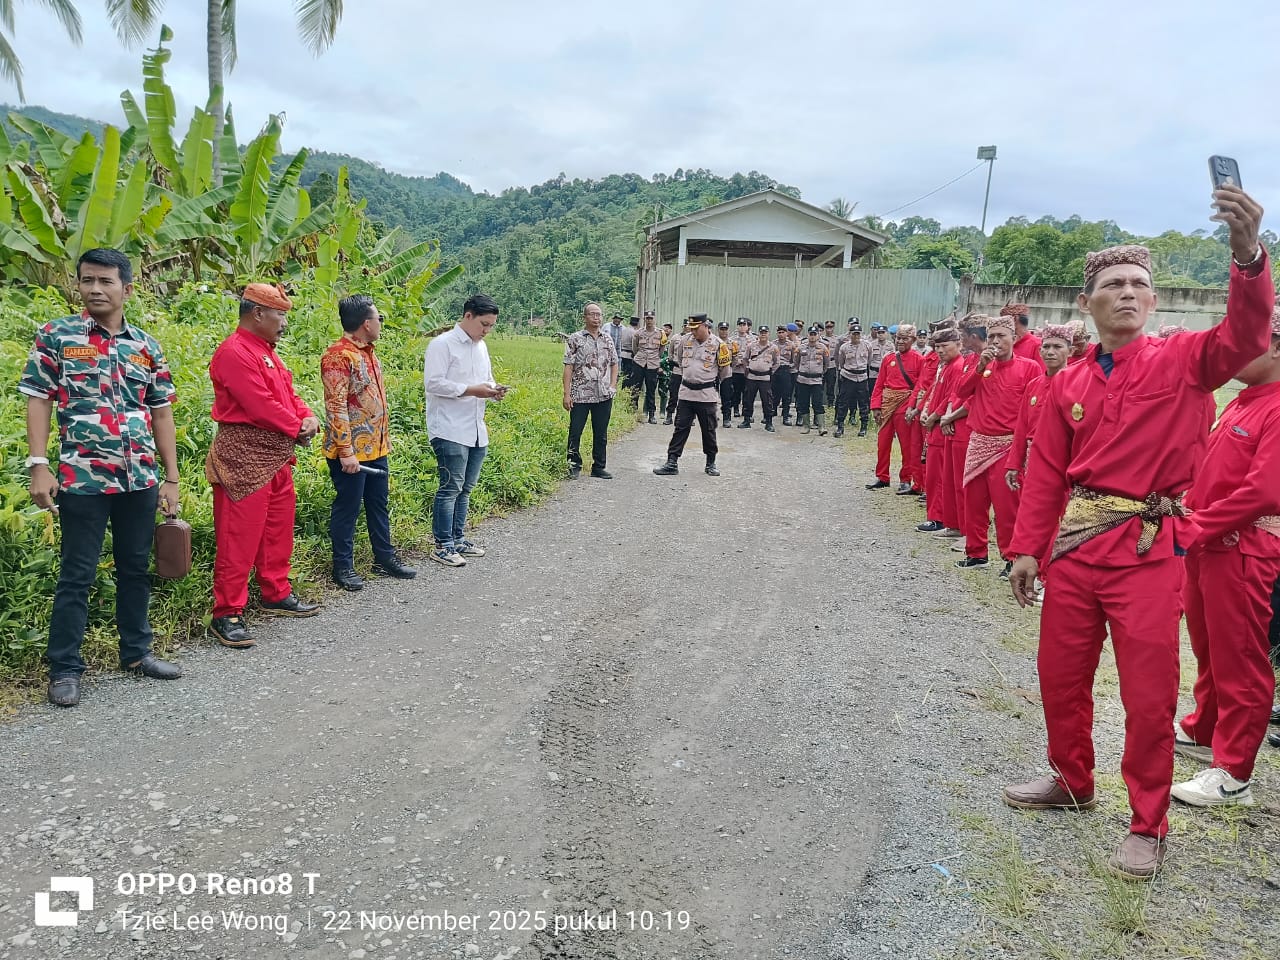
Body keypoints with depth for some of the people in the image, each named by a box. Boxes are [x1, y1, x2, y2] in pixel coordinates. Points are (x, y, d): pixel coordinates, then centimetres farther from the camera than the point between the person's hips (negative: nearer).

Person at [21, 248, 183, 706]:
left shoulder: (147, 346, 8)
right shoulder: (56, 336, 0)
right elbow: (39, 401, -2)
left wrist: (171, 478, 7)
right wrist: (39, 466, -11)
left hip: (141, 478, 3)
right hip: (82, 478, -3)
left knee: (136, 568, 13)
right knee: (77, 574, 3)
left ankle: (136, 652, 27)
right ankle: (64, 668, 15)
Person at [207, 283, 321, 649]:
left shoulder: (266, 352, 17)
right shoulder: (235, 353, -16)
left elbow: (288, 393, 18)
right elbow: (261, 406, -21)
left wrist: (308, 417, -2)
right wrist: (296, 429, -8)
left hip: (277, 458, 10)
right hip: (244, 458, -10)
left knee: (277, 530, 17)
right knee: (239, 539, -6)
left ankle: (276, 593, 31)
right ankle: (227, 615, 1)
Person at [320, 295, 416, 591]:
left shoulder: (369, 354, 13)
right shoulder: (338, 356, -16)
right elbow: (336, 407, -20)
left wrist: (384, 439, 19)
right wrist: (346, 451, -22)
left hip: (376, 448, 9)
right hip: (352, 451, -9)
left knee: (378, 503, 16)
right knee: (347, 507, 2)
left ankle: (384, 558, 27)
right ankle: (343, 567, 13)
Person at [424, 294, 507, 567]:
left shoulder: (481, 346, 16)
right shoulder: (442, 344, -8)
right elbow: (433, 383, -16)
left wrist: (494, 390, 3)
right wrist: (471, 390, -18)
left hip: (476, 430, 8)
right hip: (450, 431, -8)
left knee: (465, 488, 13)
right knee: (450, 487, -6)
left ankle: (457, 539, 23)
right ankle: (443, 546, 1)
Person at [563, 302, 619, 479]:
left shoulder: (607, 339, 11)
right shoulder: (575, 339, -1)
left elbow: (614, 364, 18)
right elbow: (568, 367, -4)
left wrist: (613, 386, 4)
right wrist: (567, 394, -10)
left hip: (604, 395, 4)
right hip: (580, 395, -3)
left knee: (601, 433, 9)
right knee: (575, 432, -1)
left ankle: (599, 467, 20)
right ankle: (575, 466, 15)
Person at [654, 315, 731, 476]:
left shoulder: (717, 344, -9)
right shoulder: (688, 340, 4)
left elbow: (725, 369, 1)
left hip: (706, 395, -3)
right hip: (686, 392, 4)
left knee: (709, 430, 7)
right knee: (680, 428, 3)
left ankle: (711, 463, 21)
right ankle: (672, 463, 5)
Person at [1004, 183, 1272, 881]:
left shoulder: (1181, 361, -1)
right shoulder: (1068, 383, 7)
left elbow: (1245, 338, -22)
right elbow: (1046, 470, 6)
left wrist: (1247, 253, -38)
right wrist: (1027, 548, 3)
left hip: (1149, 550, -4)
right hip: (1075, 544, 4)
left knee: (1150, 696, 3)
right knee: (1061, 676, 15)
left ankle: (1147, 827, 21)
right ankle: (1071, 782, 38)